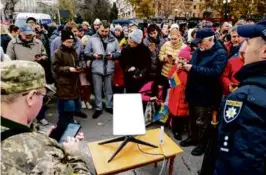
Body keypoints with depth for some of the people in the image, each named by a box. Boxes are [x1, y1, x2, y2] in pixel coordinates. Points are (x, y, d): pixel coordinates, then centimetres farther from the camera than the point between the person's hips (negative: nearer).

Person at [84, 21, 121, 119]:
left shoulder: (113, 39, 4)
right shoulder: (92, 39, -2)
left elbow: (118, 52, 7)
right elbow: (86, 52, 2)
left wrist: (112, 55, -12)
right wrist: (93, 55, -17)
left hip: (109, 69, 2)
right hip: (96, 69, -1)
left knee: (109, 89, 15)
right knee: (97, 90, 7)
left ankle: (109, 106, 32)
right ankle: (98, 108, 22)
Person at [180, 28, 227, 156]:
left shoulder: (220, 53, -14)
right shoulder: (198, 51, 11)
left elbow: (215, 72, -29)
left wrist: (193, 68, -29)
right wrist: (186, 66, -4)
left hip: (205, 95, -7)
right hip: (193, 92, 8)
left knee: (202, 122, 7)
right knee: (192, 118, 21)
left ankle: (202, 144, 26)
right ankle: (192, 138, 39)